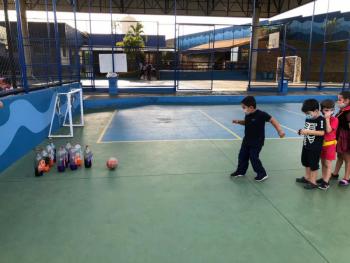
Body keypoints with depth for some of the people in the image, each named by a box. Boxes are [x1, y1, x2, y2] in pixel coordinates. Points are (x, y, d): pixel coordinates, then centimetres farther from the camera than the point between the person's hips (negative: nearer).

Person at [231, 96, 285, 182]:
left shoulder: (261, 114, -23)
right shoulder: (248, 115, -3)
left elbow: (272, 120, -14)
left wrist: (280, 131, -18)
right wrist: (238, 121, 1)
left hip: (257, 142, -7)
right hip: (247, 140, 7)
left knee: (254, 158, -3)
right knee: (242, 156, 14)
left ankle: (262, 174, 16)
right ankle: (240, 171, 33)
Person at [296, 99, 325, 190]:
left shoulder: (321, 120, -17)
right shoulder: (308, 119, 5)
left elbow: (322, 132, -25)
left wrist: (308, 131, -28)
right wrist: (302, 131, -5)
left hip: (315, 147, -8)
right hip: (306, 145, 8)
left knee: (314, 165, 3)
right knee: (306, 162, 21)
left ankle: (313, 182, 16)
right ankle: (307, 177, 39)